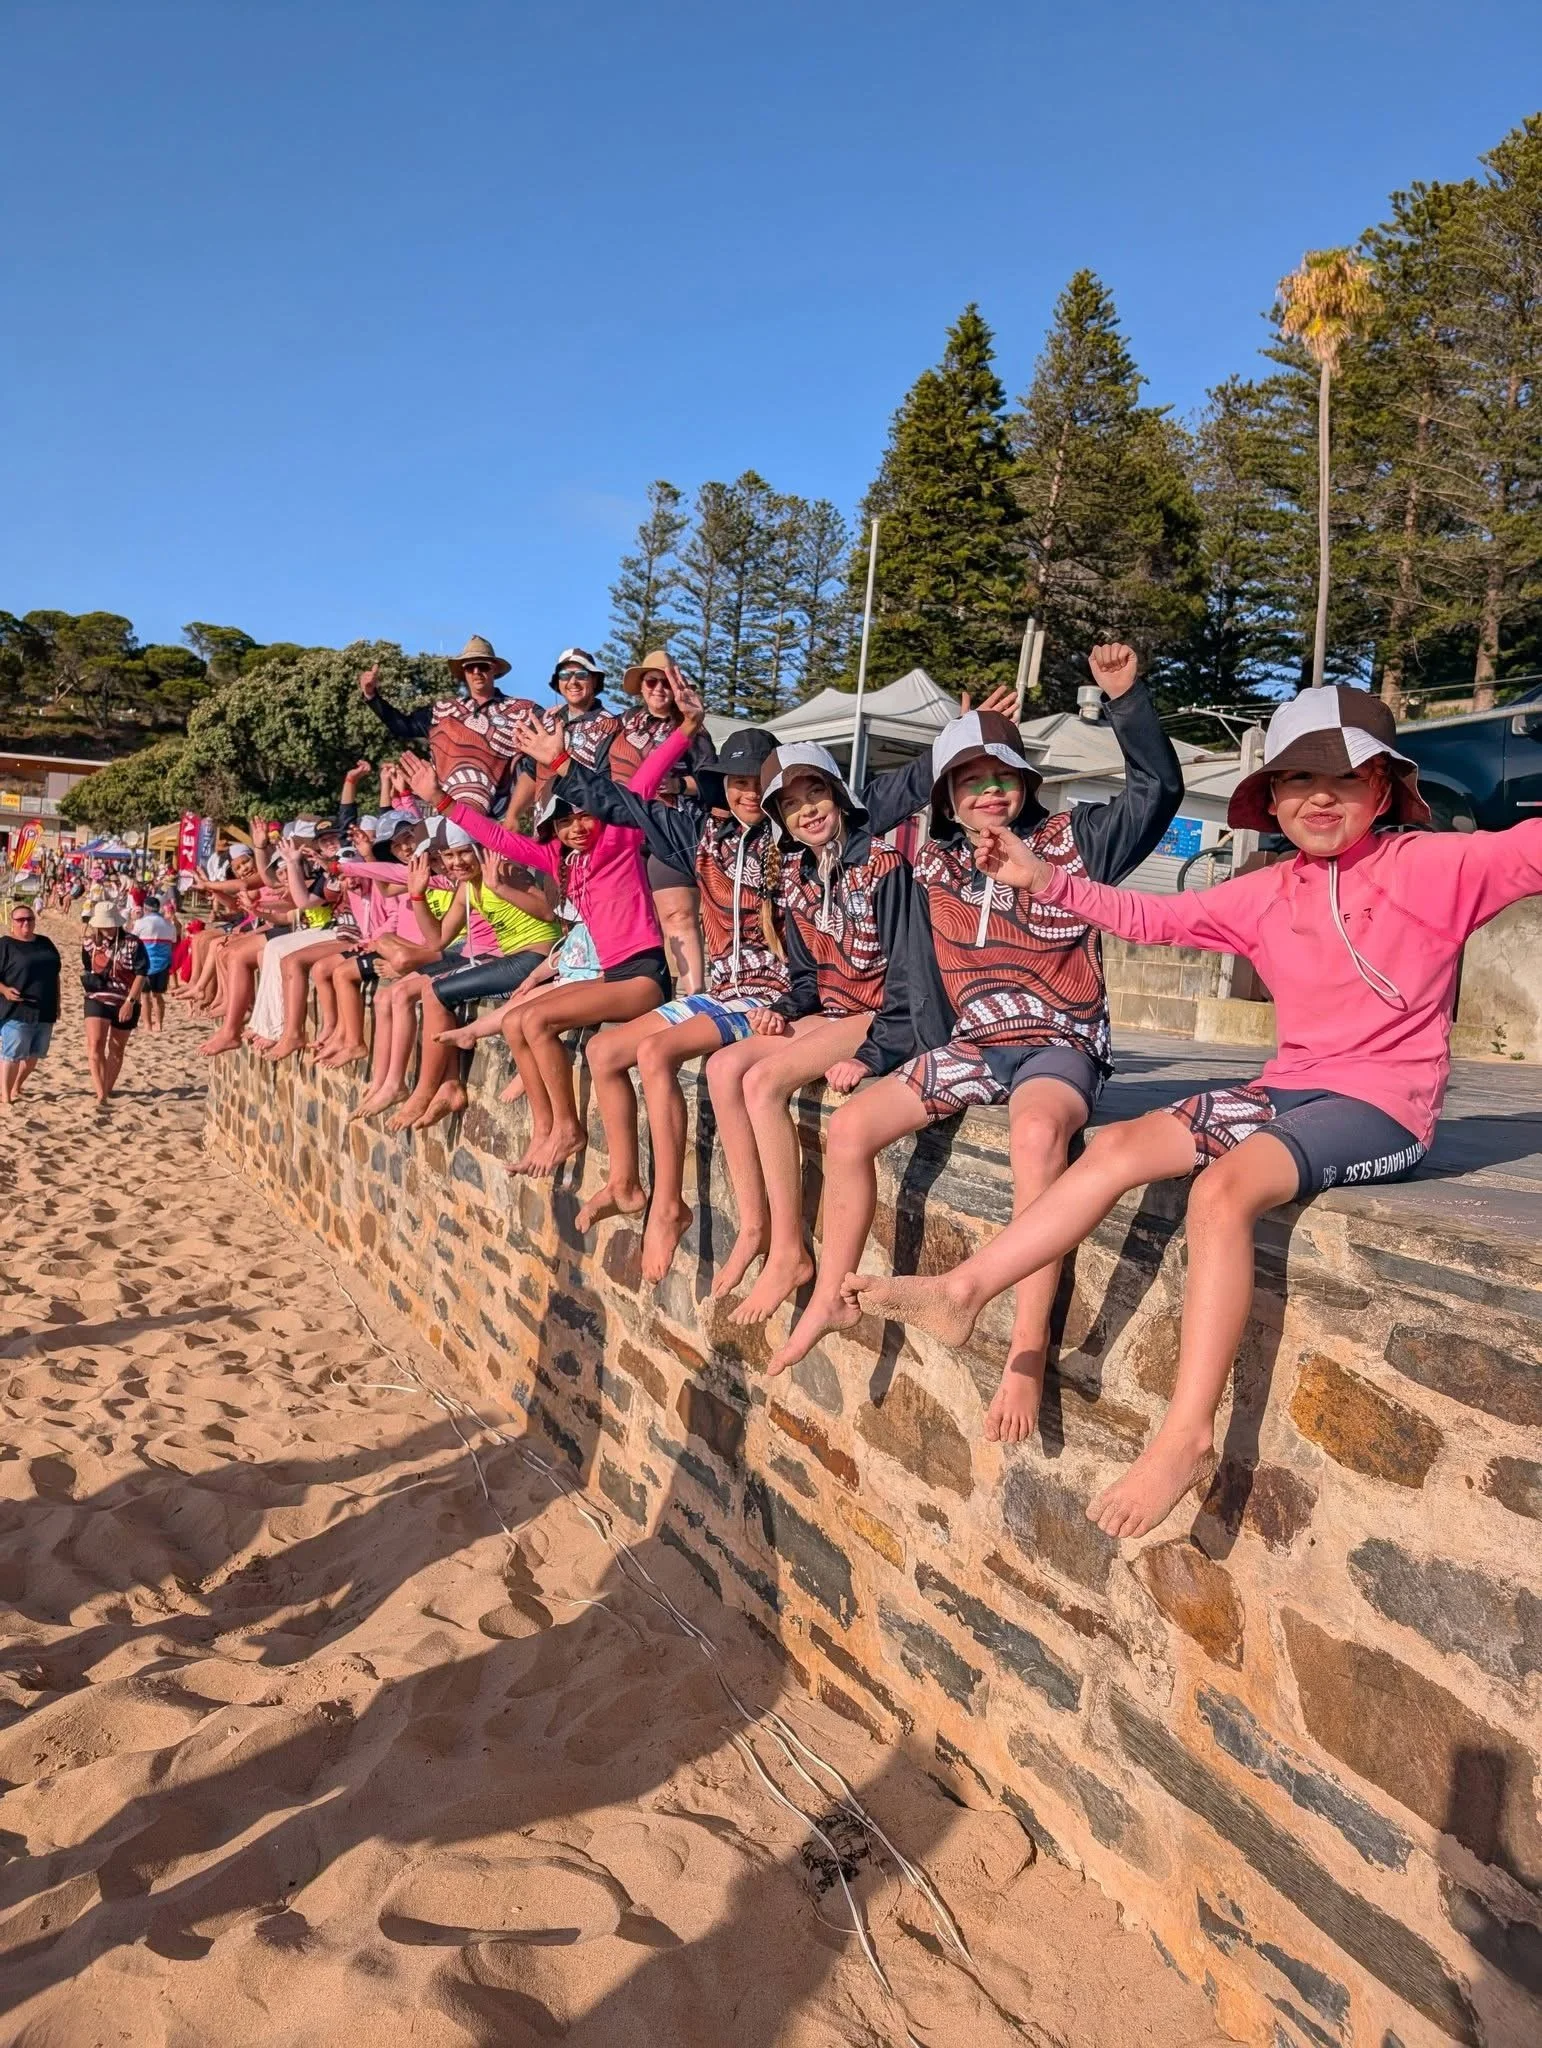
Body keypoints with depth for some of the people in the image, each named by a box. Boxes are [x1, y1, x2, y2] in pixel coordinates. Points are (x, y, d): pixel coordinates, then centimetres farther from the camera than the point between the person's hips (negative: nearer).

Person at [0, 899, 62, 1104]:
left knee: (34, 1054, 11)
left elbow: (54, 975, 20)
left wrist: (57, 1003, 18)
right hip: (17, 1011, -6)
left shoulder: (45, 942, 14)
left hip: (45, 1011, 6)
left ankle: (16, 1088, 27)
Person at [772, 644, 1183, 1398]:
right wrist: (874, 1050, 16)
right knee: (849, 1126, -9)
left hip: (1060, 1044, -5)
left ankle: (1029, 1343, -34)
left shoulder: (1071, 840, 2)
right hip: (969, 1045, 5)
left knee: (1036, 1130, -39)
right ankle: (832, 1297, 6)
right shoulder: (935, 871, 11)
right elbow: (915, 974, 19)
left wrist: (1124, 699, -16)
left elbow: (1158, 790, -6)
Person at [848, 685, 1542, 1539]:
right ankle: (960, 1293, -6)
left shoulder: (1429, 865, -4)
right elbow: (1153, 918, 16)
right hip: (1288, 1086, 7)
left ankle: (1188, 1432, -27)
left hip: (1383, 1101, -7)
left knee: (1222, 1188, -31)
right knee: (1119, 1147, -6)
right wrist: (1046, 881, 10)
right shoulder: (1268, 894, 11)